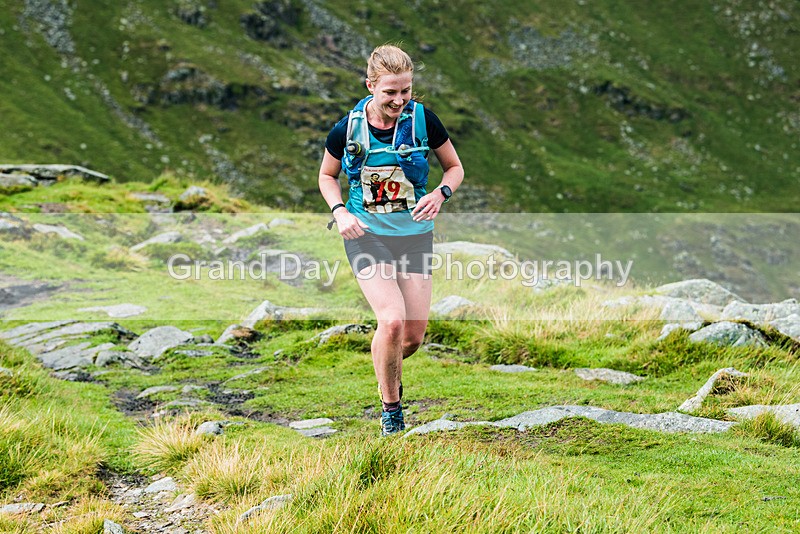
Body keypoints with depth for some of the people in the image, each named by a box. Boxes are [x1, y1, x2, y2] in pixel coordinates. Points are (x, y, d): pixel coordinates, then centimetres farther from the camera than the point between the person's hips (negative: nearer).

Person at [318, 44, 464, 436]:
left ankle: (389, 371, 40)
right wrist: (339, 211, -8)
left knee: (414, 334, 2)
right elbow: (327, 175, 11)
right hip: (367, 235, -2)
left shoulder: (422, 120, -6)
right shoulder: (348, 129, -7)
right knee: (392, 320, -22)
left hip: (415, 235, 2)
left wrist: (441, 194, -14)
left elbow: (455, 167, 7)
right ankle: (390, 408, 0)